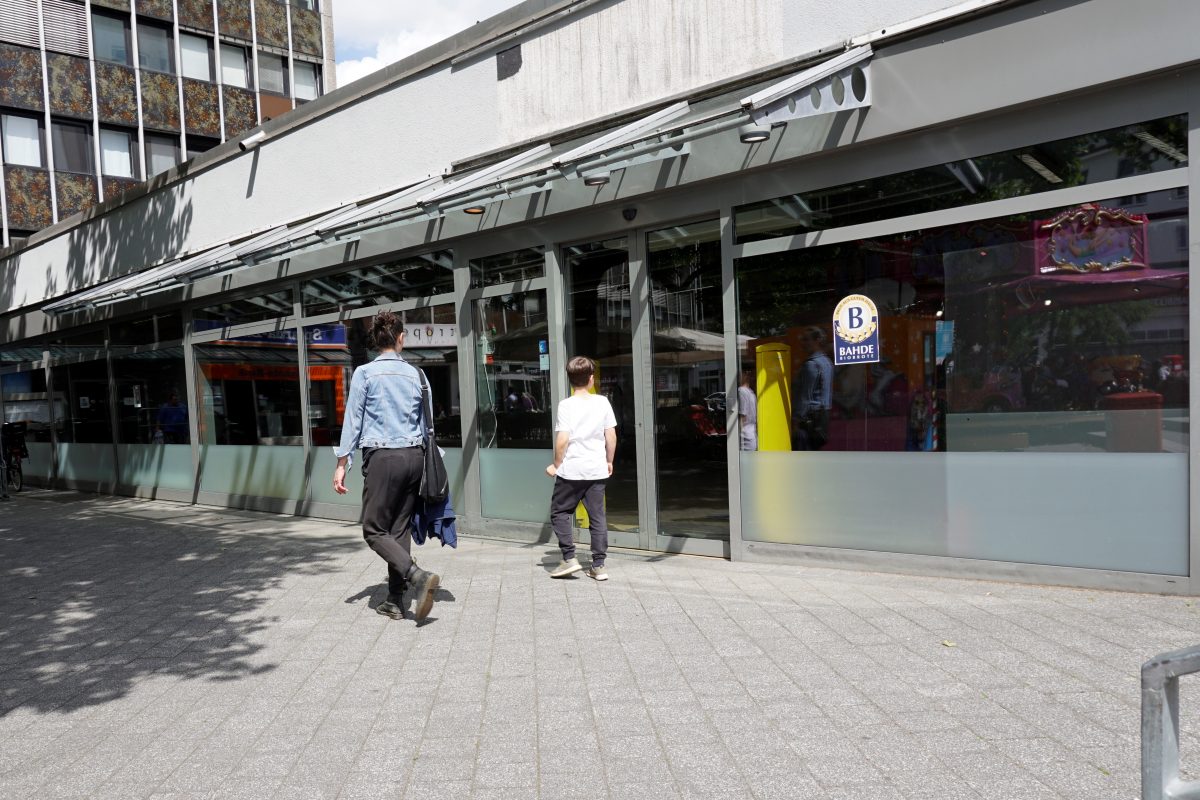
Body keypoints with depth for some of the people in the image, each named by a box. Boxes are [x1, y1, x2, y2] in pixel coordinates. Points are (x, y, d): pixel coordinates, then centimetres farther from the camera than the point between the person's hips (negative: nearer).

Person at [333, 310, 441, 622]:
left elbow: (353, 420, -4)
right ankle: (395, 601, 11)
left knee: (374, 529, 1)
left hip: (382, 456, -5)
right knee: (400, 529, 9)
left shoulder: (365, 372, -2)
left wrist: (342, 463, -1)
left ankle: (417, 576, -18)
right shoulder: (414, 373, 10)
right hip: (414, 456, 5)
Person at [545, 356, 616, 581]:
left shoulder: (566, 405, -9)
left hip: (571, 470, -3)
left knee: (559, 512, 12)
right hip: (597, 470, 3)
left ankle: (569, 559, 6)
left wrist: (556, 465, 0)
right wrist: (609, 461, 17)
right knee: (597, 516, 9)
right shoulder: (603, 402, 1)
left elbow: (562, 440, -14)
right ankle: (598, 566, 11)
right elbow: (611, 436, 3)